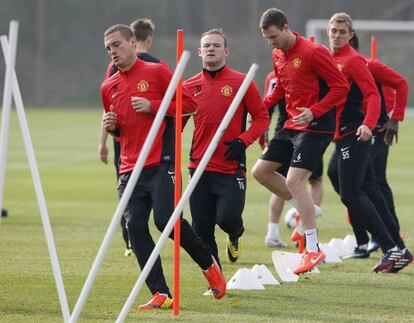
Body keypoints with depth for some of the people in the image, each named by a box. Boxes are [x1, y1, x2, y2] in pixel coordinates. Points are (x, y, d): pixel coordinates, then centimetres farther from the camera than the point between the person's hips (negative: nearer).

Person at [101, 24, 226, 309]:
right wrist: (111, 126, 7)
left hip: (161, 164, -5)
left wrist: (153, 106, -13)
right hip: (130, 168, 6)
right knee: (135, 227, -8)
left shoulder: (156, 72, 0)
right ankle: (161, 295, -6)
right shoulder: (109, 87, 16)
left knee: (166, 219, -16)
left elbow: (189, 103, -3)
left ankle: (209, 263, 12)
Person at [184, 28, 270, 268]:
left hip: (231, 168, -3)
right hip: (200, 166, 3)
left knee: (227, 217, -16)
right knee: (202, 229, 1)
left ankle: (235, 236, 23)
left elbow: (262, 117, 2)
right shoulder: (190, 86, 7)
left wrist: (243, 141, -12)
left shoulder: (241, 82, -2)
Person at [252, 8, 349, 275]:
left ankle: (313, 250, -11)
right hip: (292, 125, 9)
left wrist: (314, 111, -26)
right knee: (261, 171, 9)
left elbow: (341, 87, -17)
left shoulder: (313, 53, -17)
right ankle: (308, 210, 21)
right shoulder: (279, 56, 9)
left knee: (294, 181, -17)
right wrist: (262, 105, 9)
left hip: (316, 127, -9)